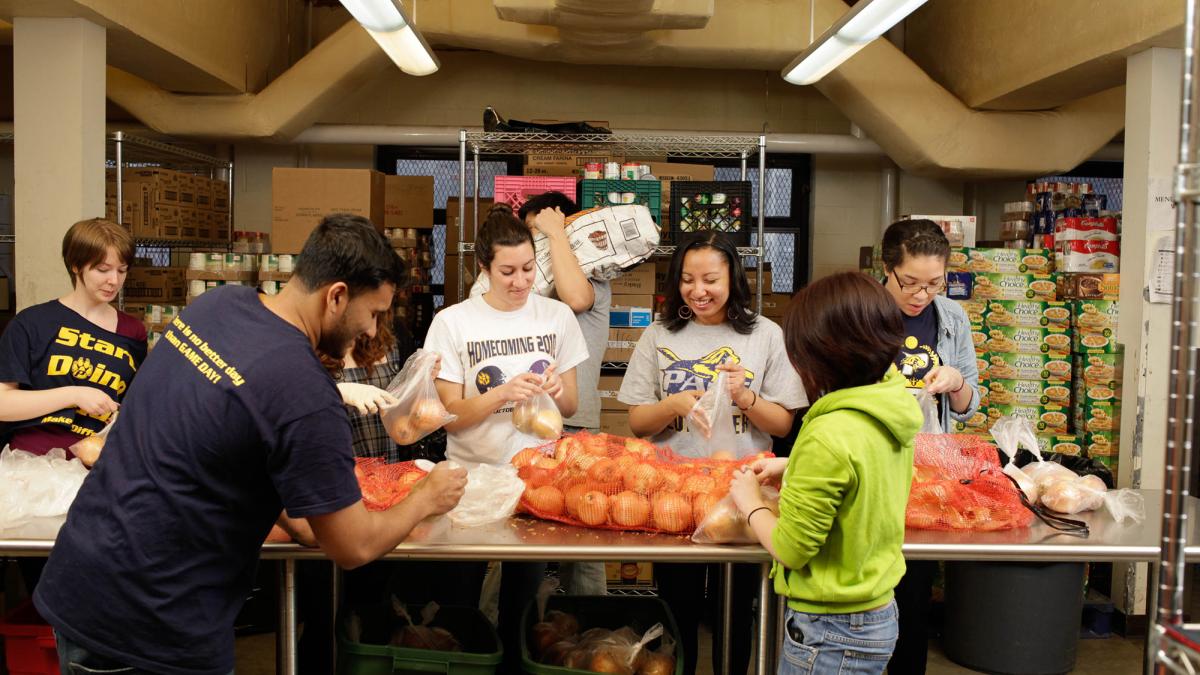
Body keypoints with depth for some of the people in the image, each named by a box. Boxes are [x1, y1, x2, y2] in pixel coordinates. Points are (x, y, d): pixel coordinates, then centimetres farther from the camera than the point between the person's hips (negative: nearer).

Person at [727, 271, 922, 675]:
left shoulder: (828, 437, -28)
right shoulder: (893, 411, -4)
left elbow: (790, 549, -20)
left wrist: (751, 503, -4)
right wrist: (793, 468, 13)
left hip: (831, 633, -8)